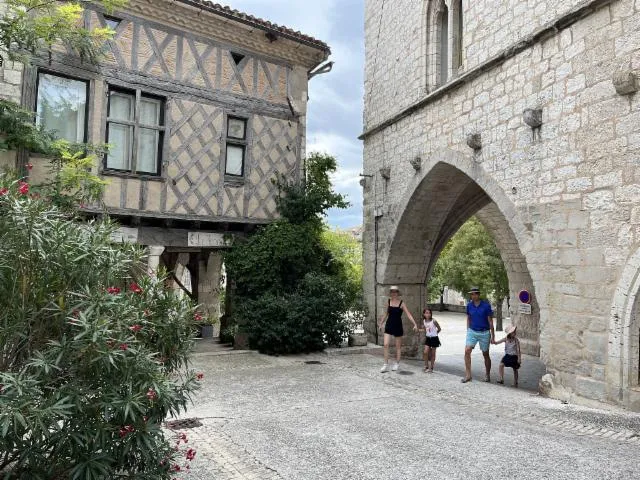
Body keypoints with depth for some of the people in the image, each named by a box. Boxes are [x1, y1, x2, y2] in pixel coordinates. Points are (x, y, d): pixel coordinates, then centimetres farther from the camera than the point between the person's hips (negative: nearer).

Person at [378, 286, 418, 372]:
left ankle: (397, 363, 26)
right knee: (386, 345, -7)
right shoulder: (388, 301, 3)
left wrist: (415, 324, -23)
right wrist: (381, 323, 19)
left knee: (398, 346, 9)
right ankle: (386, 364, 2)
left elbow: (409, 314, -14)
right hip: (389, 325, 3)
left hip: (398, 326, -3)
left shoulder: (401, 303, -8)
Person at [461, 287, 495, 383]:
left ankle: (487, 375, 26)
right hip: (472, 332, 3)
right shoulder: (469, 305, 1)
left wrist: (493, 336, -4)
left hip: (484, 333, -3)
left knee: (486, 354, 8)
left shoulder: (486, 305, -10)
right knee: (467, 351, -13)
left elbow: (490, 321, -5)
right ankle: (468, 375, -8)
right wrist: (468, 332, 13)